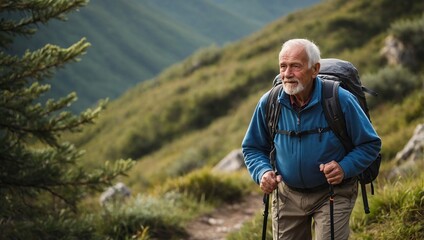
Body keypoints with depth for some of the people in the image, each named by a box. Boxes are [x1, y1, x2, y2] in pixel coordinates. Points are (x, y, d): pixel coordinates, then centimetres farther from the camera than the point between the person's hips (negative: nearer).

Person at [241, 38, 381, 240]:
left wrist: (344, 168, -24)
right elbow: (252, 148, 7)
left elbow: (370, 144, -8)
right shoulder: (269, 103, -8)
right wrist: (262, 172, -14)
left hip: (333, 194, -3)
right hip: (287, 194, 3)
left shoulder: (340, 100, -17)